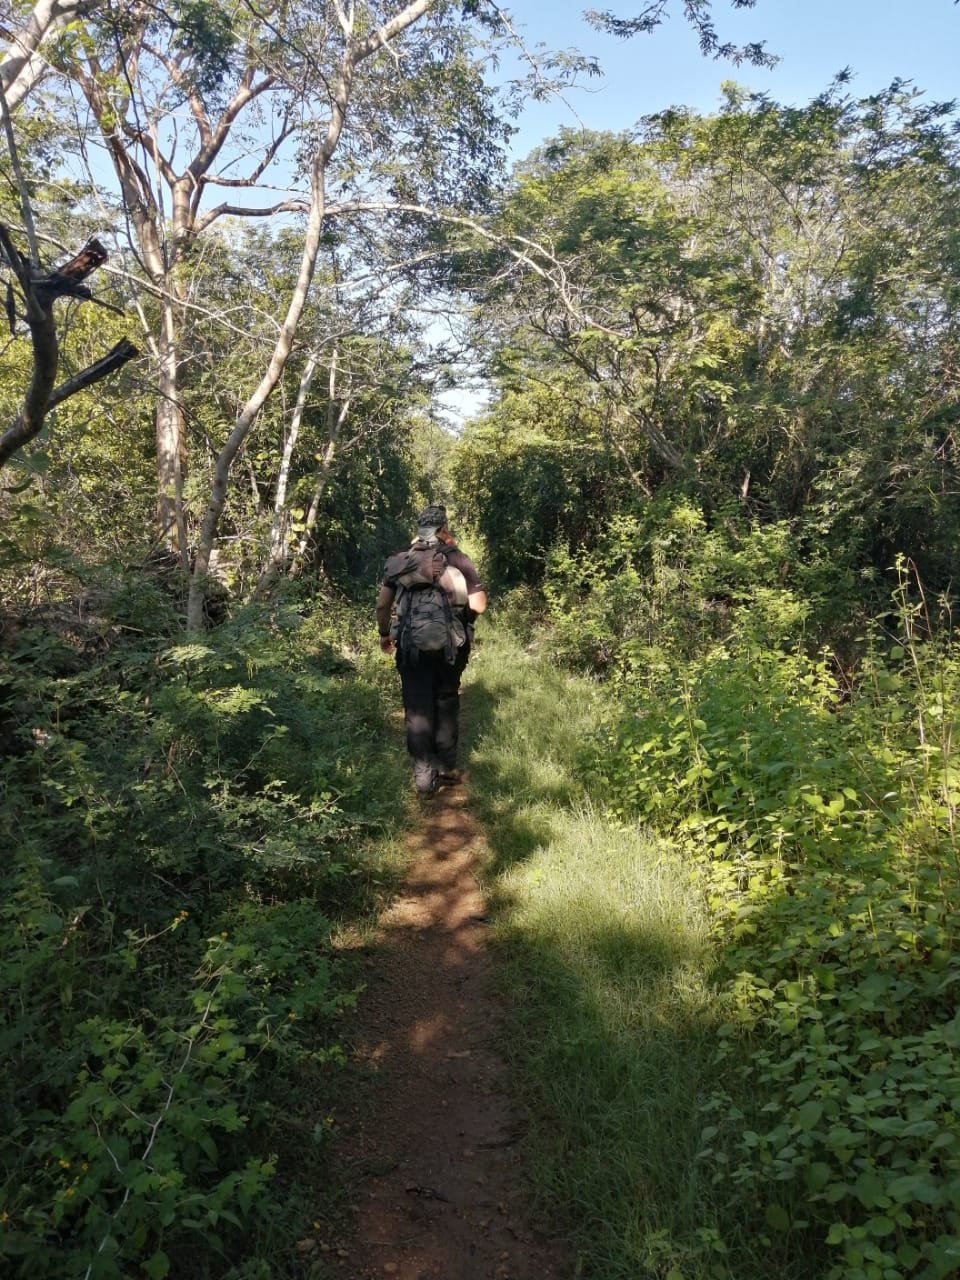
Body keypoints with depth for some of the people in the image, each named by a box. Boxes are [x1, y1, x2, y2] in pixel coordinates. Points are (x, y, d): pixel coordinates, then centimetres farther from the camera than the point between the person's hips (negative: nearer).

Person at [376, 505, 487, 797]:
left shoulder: (398, 561, 2)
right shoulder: (457, 559, -4)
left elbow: (382, 604, 5)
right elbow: (479, 605, -9)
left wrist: (384, 634, 22)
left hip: (411, 647, 0)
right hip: (449, 647, 0)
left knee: (417, 710, 7)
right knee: (446, 705, 17)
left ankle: (424, 777, 4)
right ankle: (446, 767, 25)